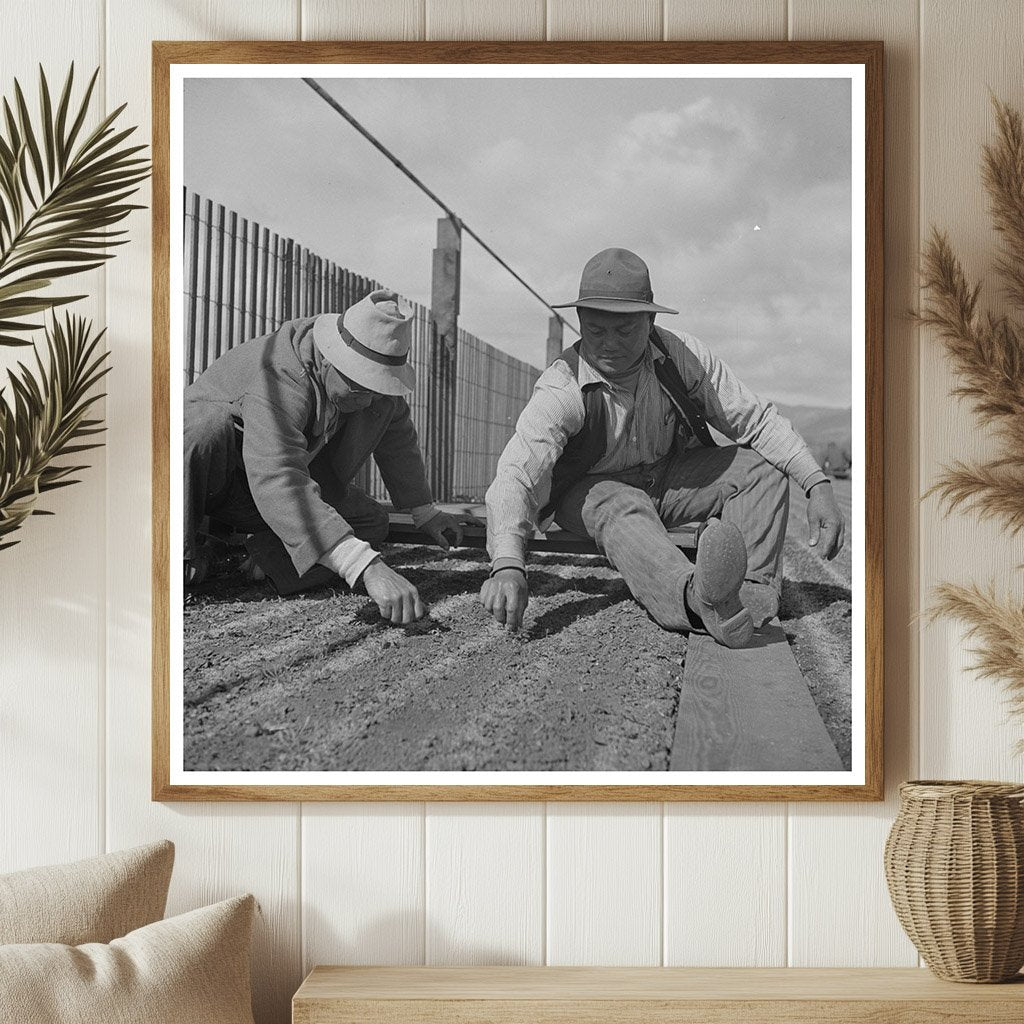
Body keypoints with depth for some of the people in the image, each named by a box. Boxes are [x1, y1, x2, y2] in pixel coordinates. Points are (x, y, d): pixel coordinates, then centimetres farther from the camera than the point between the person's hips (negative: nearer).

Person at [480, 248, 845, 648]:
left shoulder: (682, 356, -17)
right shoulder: (561, 389, -29)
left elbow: (758, 420, -12)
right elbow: (515, 474, -42)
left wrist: (819, 486, -26)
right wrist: (507, 564, -61)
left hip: (668, 477, 5)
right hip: (591, 491, -4)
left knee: (763, 468, -17)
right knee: (621, 508, -39)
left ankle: (752, 597, -32)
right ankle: (699, 600, -66)